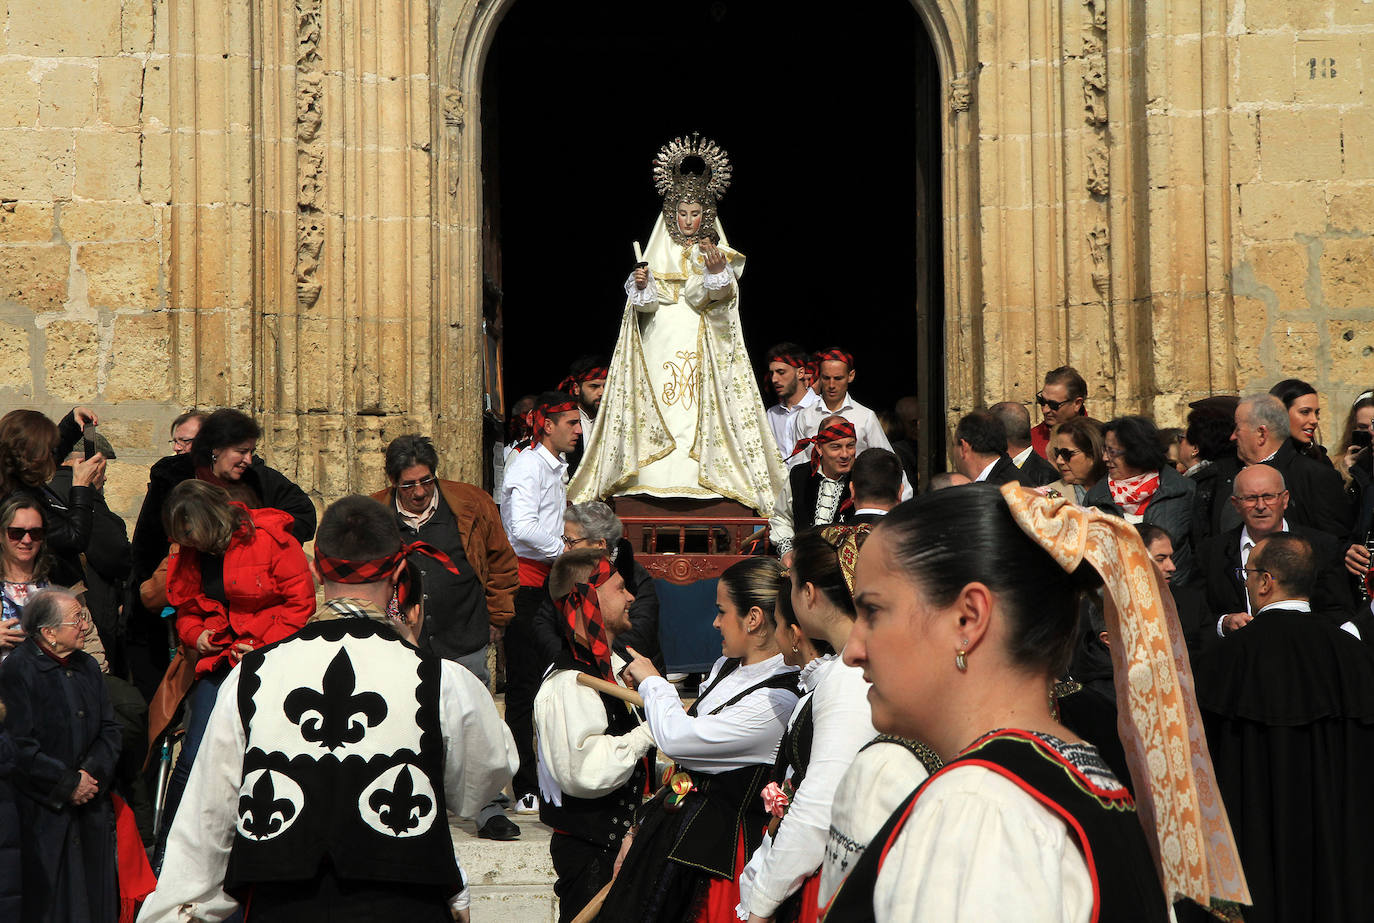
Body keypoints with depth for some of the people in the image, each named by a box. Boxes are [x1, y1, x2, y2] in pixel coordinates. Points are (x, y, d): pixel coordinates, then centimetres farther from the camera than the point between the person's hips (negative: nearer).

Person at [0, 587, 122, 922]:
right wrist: (69, 783, -13)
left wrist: (93, 774, -5)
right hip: (43, 813, -6)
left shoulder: (87, 666, 12)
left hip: (92, 807, 6)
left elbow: (109, 728, 13)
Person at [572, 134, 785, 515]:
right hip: (662, 342, 1)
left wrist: (716, 271, -32)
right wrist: (641, 284, -18)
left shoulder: (717, 253, 7)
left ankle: (701, 478, -10)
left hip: (702, 346, -1)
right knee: (660, 408, -7)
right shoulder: (658, 252, 11)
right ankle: (660, 482, -8)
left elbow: (721, 295, -12)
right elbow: (645, 302, 2)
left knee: (701, 408, -10)